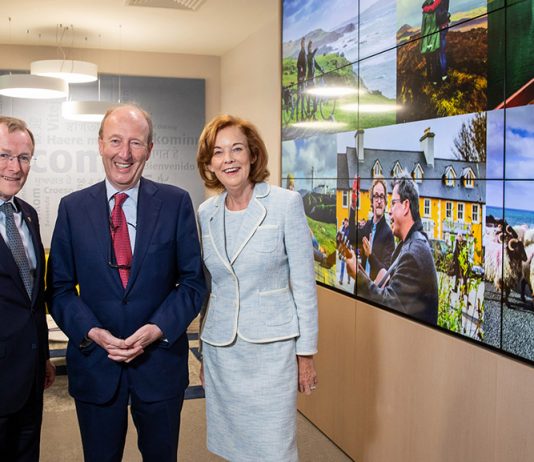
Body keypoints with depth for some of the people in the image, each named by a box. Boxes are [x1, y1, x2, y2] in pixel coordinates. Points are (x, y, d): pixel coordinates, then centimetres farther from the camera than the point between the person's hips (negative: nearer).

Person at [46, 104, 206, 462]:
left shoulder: (176, 203, -4)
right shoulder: (72, 208, 0)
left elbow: (193, 281, -3)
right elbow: (60, 287, 1)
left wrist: (157, 329, -15)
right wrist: (91, 332, -14)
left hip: (161, 358, 0)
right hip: (94, 362, 1)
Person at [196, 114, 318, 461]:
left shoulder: (286, 203, -9)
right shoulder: (206, 212, 4)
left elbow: (304, 283, -7)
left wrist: (306, 353, -6)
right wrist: (205, 352, 15)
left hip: (272, 345, -4)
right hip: (221, 348, 4)